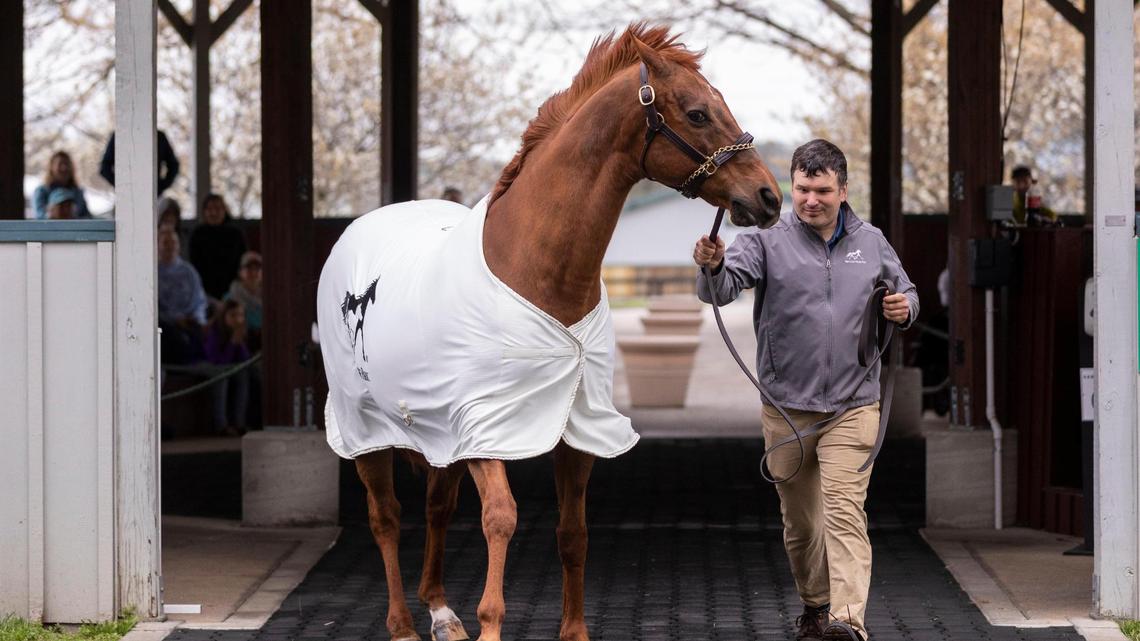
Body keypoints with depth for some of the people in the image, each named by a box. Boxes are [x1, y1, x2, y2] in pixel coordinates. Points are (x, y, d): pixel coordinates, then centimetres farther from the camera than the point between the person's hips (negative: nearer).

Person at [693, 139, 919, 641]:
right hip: (786, 408, 0)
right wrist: (713, 266, -43)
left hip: (852, 407, 0)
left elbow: (904, 292, 20)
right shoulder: (768, 242, -4)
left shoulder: (871, 244, 6)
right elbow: (723, 287, -19)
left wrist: (904, 308, -4)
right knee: (800, 521, 12)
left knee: (845, 513, -13)